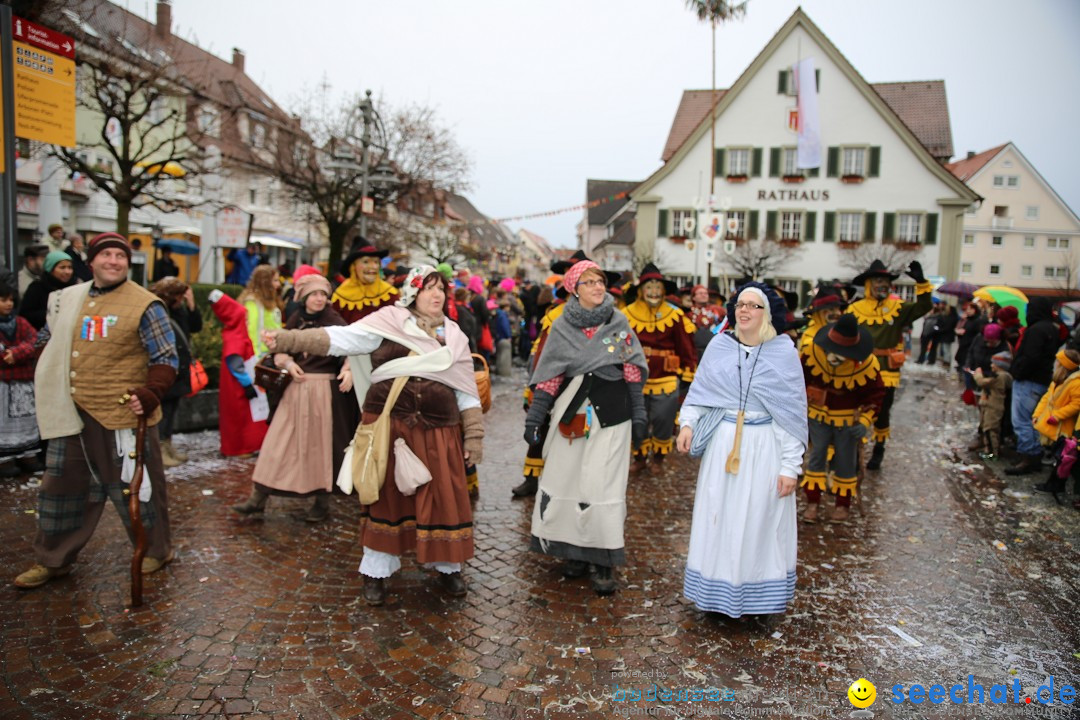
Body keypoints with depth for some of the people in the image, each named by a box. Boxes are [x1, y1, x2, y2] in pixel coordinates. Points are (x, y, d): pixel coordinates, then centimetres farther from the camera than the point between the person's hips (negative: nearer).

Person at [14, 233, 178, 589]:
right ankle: (52, 560, 32)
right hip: (71, 415, 6)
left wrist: (150, 394, -24)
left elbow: (166, 358, -11)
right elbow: (53, 346, 23)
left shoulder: (144, 305, -10)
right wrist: (48, 388, 14)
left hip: (122, 415, -6)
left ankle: (156, 550, 26)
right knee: (62, 486, 15)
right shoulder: (68, 298, 10)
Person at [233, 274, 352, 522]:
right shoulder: (296, 319, 7)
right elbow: (281, 351, 13)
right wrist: (289, 364, -7)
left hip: (324, 389, -4)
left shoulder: (333, 320, -6)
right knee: (278, 442, 6)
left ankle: (322, 503, 20)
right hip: (297, 387, 4)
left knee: (320, 445, 6)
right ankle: (258, 497, 16)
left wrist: (349, 370, -30)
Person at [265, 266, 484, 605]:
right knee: (387, 495, 6)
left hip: (438, 431, 2)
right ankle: (376, 571, 24)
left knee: (443, 497, 3)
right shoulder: (388, 322, 2)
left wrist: (474, 435, 7)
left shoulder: (455, 337, 12)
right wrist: (288, 339, -19)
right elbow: (342, 338, -8)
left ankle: (448, 566, 25)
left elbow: (466, 391, 13)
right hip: (388, 424, -2)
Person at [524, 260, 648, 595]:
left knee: (603, 485, -4)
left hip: (610, 414, -1)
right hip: (571, 414, 1)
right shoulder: (561, 326, 4)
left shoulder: (618, 321, 4)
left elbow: (632, 369, 5)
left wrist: (639, 414, 2)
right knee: (565, 479, 4)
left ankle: (604, 560, 9)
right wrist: (534, 417, 0)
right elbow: (549, 376, 4)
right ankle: (573, 551, 20)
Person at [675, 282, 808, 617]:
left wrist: (790, 466, -8)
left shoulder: (784, 351, -5)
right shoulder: (719, 345, 2)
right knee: (718, 518, 10)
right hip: (722, 444, 3)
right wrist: (688, 423, -8)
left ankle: (754, 596, 24)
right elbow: (700, 389, 10)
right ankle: (718, 591, 27)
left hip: (764, 447, -2)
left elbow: (793, 413, -4)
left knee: (757, 522, 6)